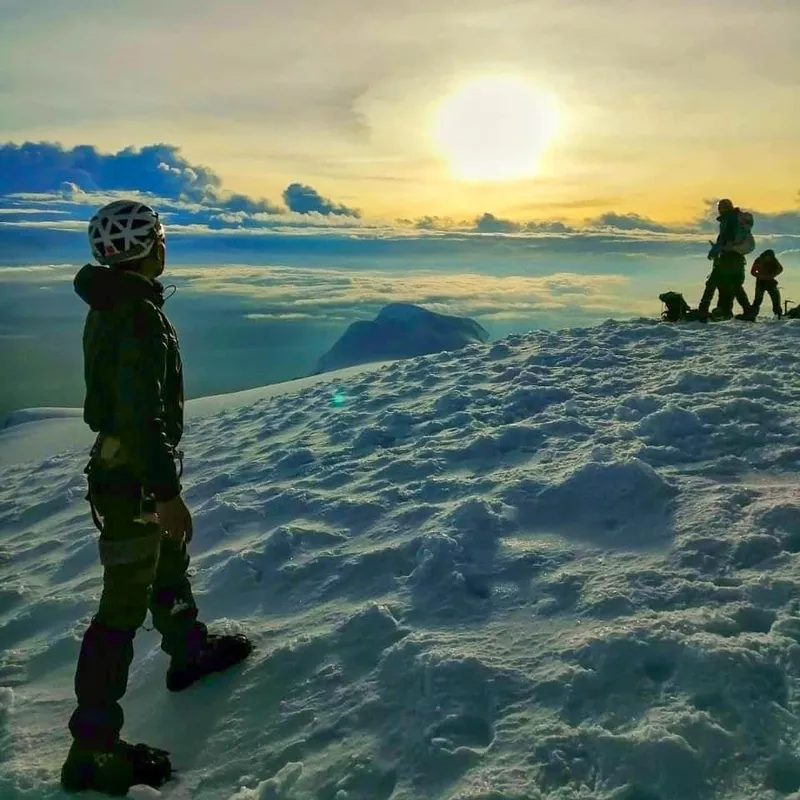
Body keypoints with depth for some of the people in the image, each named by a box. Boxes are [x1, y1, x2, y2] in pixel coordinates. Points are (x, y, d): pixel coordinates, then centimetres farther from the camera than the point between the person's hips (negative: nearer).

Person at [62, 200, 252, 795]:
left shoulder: (111, 306, 7)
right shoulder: (140, 316, -25)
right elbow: (143, 414, -29)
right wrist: (166, 493, -27)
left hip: (120, 463, 10)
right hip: (135, 478, -10)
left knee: (169, 564, 28)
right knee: (125, 605, -2)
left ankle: (189, 649, 51)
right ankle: (92, 750, 9)